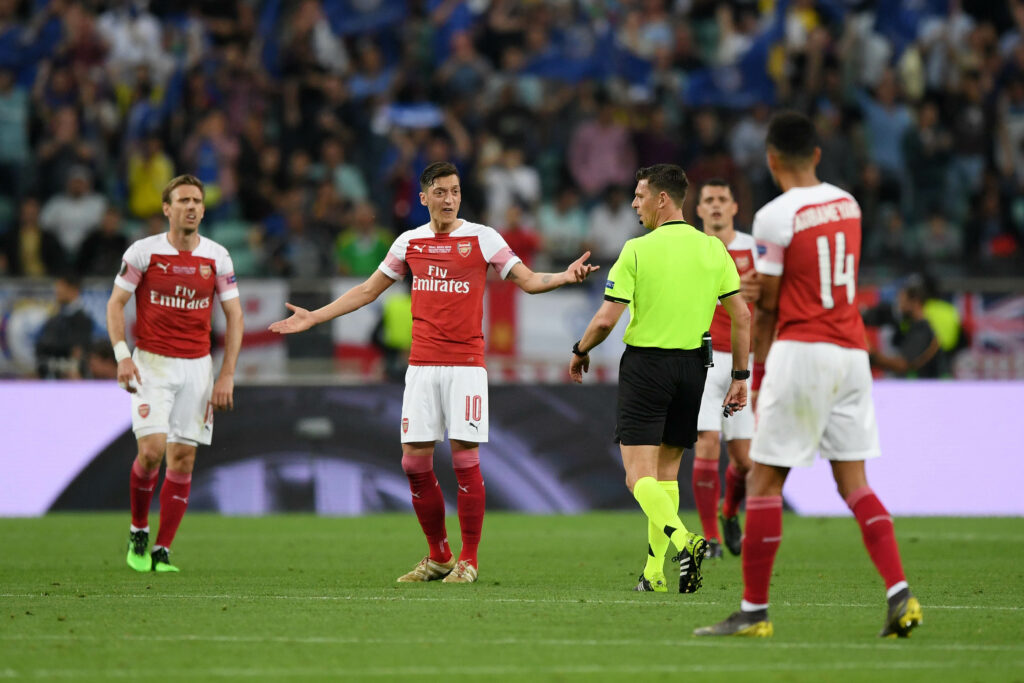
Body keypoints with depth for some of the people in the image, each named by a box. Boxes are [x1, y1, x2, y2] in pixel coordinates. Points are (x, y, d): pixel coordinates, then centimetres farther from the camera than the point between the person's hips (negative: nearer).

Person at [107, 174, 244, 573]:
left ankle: (162, 551, 5)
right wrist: (122, 355, -11)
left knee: (184, 458, -2)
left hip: (197, 366, 3)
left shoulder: (217, 257, 2)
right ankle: (138, 531, 8)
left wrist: (227, 375, 0)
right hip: (152, 362, -2)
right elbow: (116, 303, 1)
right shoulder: (143, 252, -4)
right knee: (151, 449, -16)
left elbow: (234, 316, 7)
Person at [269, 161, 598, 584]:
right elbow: (368, 291, 19)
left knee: (464, 458, -7)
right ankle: (438, 557, 13)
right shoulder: (409, 243, 10)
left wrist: (563, 277, -20)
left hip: (466, 365, -3)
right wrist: (313, 317, 18)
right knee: (415, 462, 0)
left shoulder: (482, 238, 1)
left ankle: (468, 561, 1)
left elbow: (528, 280, 0)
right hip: (422, 366, 3)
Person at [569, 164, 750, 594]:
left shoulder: (638, 251, -9)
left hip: (645, 365, -5)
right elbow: (741, 317, 3)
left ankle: (683, 539, -30)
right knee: (666, 472, 15)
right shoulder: (713, 249, 4)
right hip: (693, 366, 5)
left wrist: (580, 353, 8)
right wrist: (740, 376, 10)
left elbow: (605, 320, -11)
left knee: (640, 476, -5)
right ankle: (654, 572, 14)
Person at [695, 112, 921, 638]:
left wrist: (758, 371, 6)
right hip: (853, 352, 7)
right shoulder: (847, 204, 11)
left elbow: (767, 306, -6)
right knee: (854, 484, 7)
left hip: (801, 352, -7)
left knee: (763, 480, 0)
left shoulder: (775, 217, -9)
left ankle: (754, 610, 0)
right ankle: (900, 595, -7)